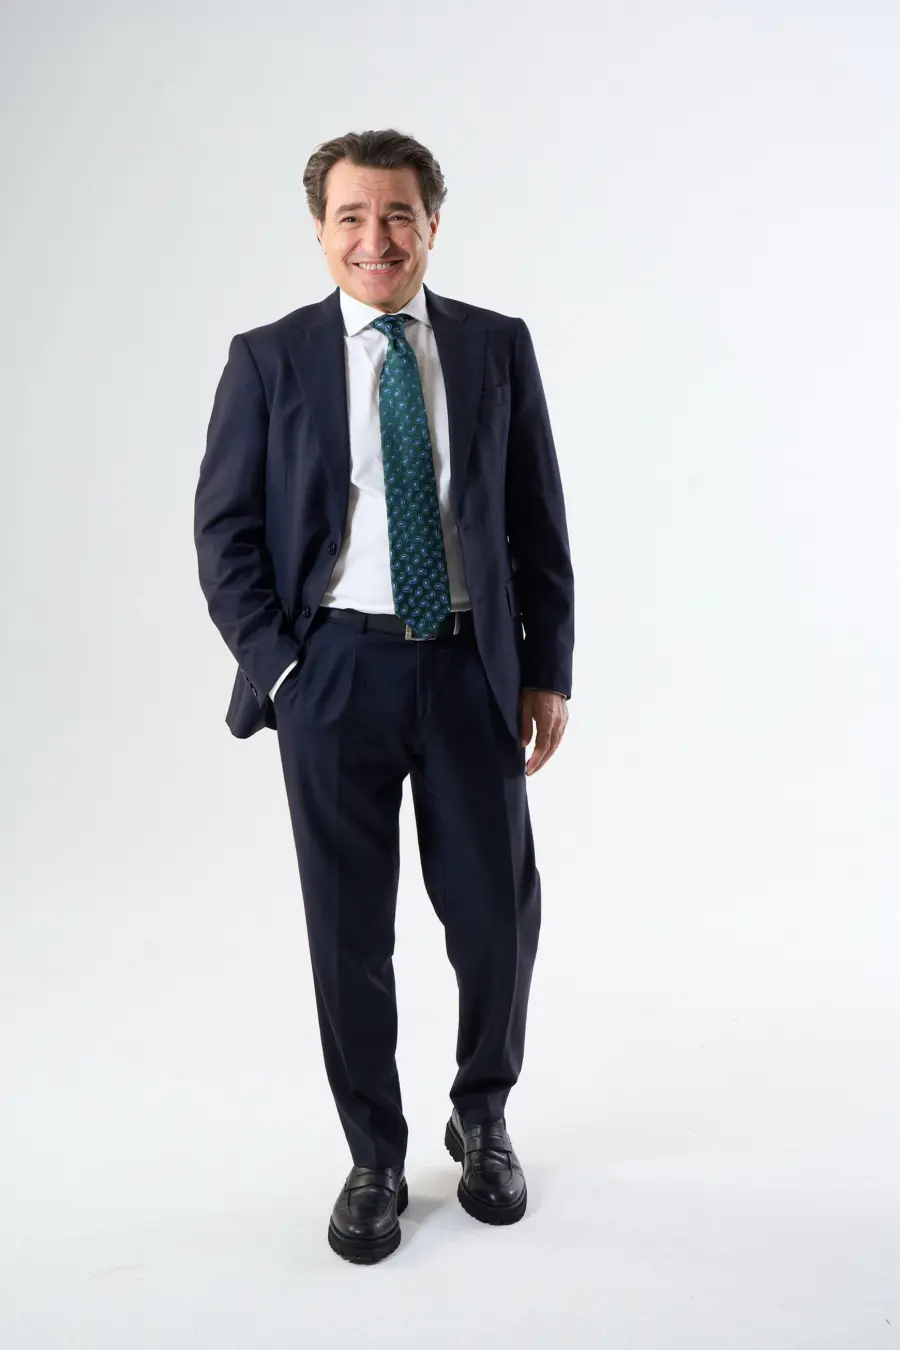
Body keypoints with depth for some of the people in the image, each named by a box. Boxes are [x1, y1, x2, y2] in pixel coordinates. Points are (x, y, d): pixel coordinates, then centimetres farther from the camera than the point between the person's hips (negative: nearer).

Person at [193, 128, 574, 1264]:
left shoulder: (497, 347, 6)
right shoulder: (268, 359, 3)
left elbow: (539, 521, 7)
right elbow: (224, 528, 3)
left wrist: (550, 669, 2)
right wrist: (273, 662, -6)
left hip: (471, 669, 1)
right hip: (333, 672, -1)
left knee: (497, 911, 5)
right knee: (349, 927, 8)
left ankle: (482, 1118, 34)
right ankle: (375, 1157, 28)